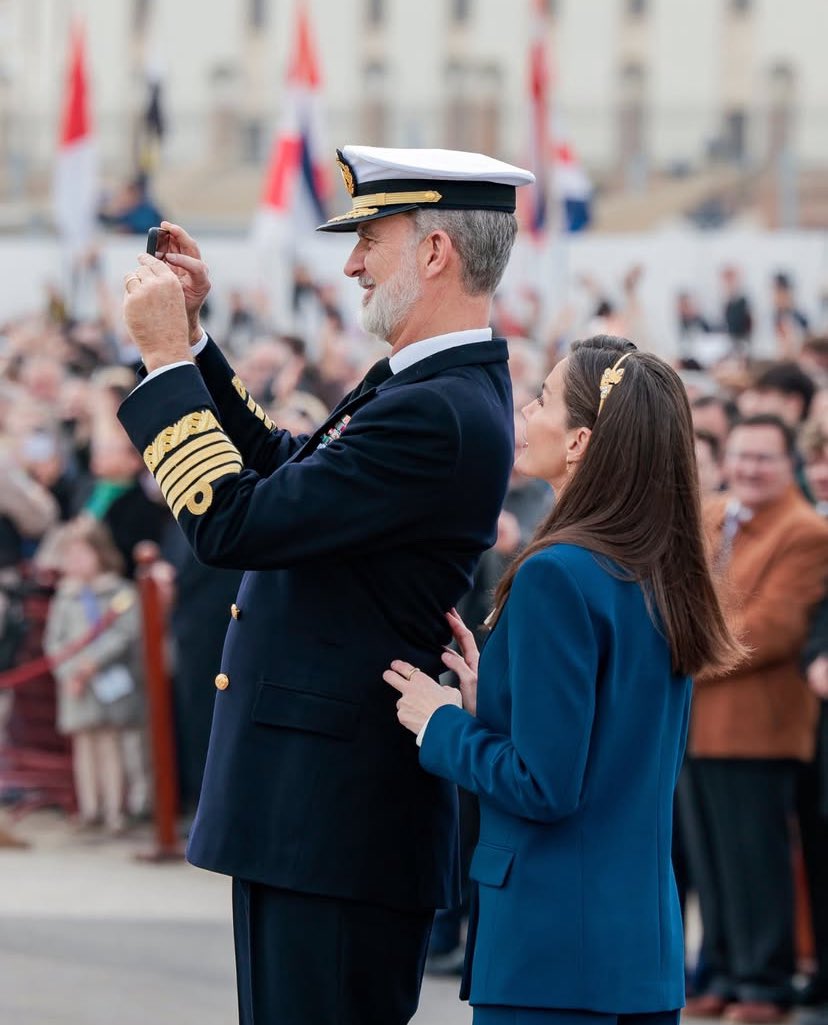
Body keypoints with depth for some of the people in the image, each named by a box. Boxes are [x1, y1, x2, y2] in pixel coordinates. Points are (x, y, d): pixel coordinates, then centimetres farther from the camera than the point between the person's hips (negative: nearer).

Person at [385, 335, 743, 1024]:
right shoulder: (664, 576, 9)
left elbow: (543, 784, -18)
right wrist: (489, 702, 14)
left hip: (554, 944, -8)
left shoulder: (556, 577, -16)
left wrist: (440, 723, -3)